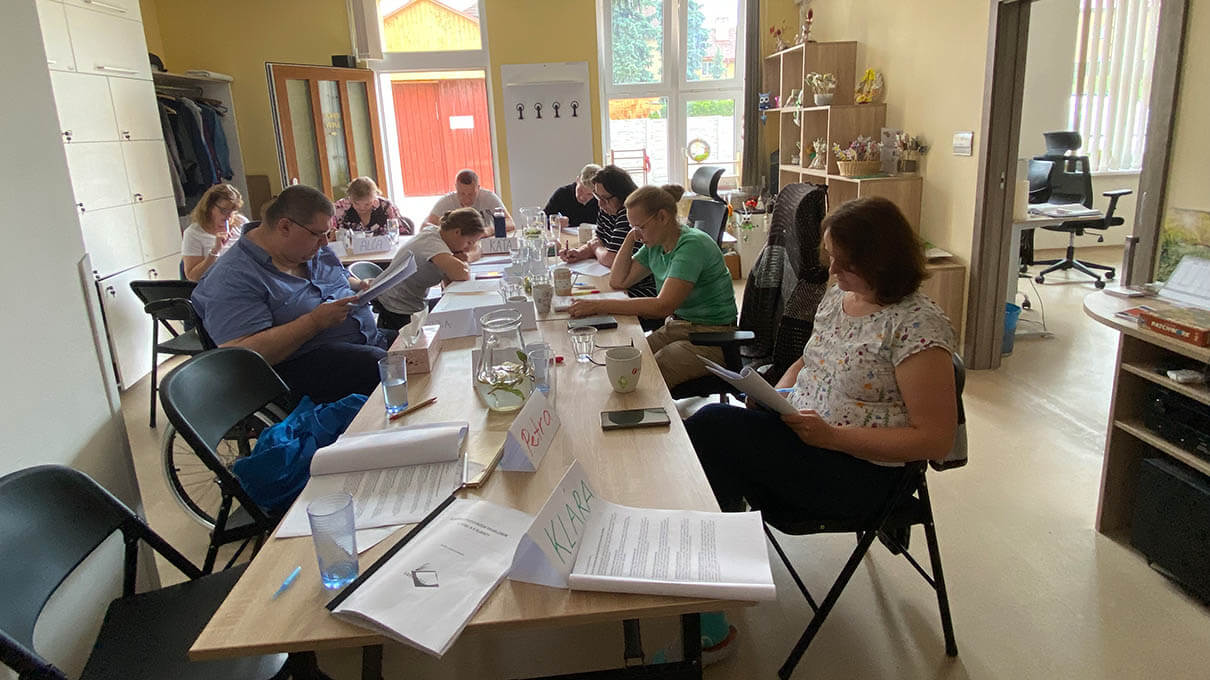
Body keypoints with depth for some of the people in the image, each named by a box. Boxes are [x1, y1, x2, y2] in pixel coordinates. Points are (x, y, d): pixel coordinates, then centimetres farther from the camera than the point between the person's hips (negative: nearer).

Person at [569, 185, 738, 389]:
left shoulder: (693, 245, -21)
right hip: (677, 326, 8)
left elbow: (663, 306, -30)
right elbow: (618, 280, 13)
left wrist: (600, 306, -30)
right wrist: (630, 239, 0)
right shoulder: (655, 245, 6)